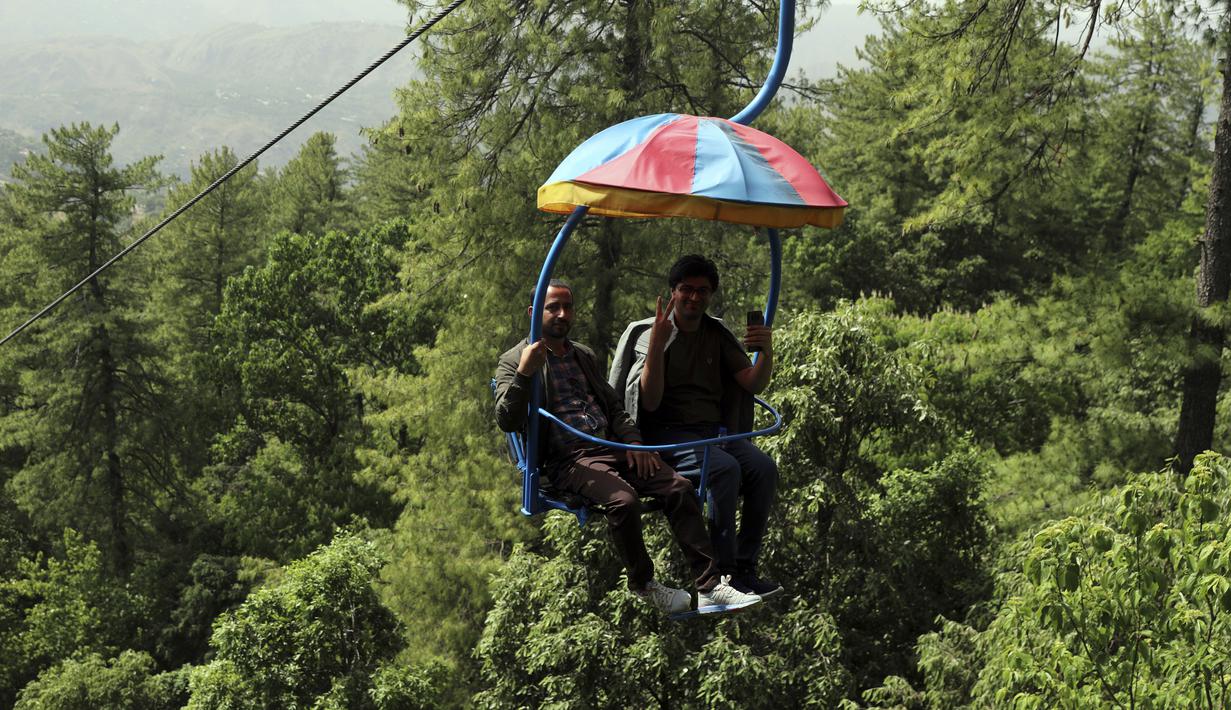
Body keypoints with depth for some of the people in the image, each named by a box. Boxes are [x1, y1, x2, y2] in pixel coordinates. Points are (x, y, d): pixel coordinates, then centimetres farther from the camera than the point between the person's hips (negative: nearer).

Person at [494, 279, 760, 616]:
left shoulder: (584, 355, 24)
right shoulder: (515, 361, 3)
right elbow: (507, 422, -10)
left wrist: (633, 441, 7)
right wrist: (524, 374, -24)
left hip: (611, 447, 6)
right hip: (568, 459, -6)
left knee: (680, 487, -15)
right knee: (623, 499, -33)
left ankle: (710, 587, -15)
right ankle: (642, 584, -9)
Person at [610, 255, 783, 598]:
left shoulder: (717, 334, 14)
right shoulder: (646, 333, 0)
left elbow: (754, 385, 6)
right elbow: (650, 402, -11)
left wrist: (766, 352, -14)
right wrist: (657, 344, -21)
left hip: (715, 430, 5)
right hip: (667, 433, -5)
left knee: (764, 468, -24)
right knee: (725, 468, -33)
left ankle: (745, 566, -18)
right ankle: (724, 572, -27)